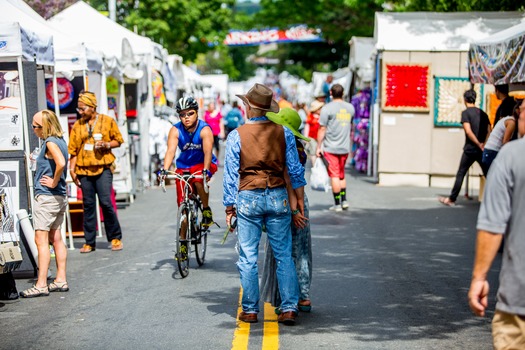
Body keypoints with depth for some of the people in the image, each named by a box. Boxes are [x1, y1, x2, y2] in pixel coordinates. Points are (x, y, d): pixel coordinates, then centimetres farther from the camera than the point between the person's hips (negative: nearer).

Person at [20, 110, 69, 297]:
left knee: (41, 240, -8)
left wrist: (53, 182, -20)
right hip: (60, 196, 10)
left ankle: (41, 285, -8)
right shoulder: (60, 141, 12)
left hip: (46, 196, -10)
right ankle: (61, 280, 18)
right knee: (55, 238, 14)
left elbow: (61, 163, -32)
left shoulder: (50, 143, -15)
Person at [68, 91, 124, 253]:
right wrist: (72, 170, 4)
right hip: (84, 170, 3)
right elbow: (73, 150, 11)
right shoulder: (77, 126, 9)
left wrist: (106, 144, -12)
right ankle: (90, 242, 12)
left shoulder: (108, 121, 2)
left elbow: (118, 140, 7)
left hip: (103, 168, -3)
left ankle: (115, 238, 7)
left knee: (106, 203, -8)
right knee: (88, 205, 5)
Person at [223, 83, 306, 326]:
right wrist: (299, 199, 13)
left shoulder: (236, 136, -3)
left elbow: (231, 175, -2)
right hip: (278, 197, 2)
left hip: (248, 198, -2)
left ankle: (250, 310, 10)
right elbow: (295, 169, 3)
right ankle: (289, 308, 3)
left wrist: (229, 207, 4)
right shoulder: (283, 133, 2)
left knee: (248, 258, 6)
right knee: (284, 255, 6)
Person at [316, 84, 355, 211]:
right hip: (345, 148, 5)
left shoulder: (327, 108, -10)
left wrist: (318, 147, -5)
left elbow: (322, 129, -10)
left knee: (334, 175, -1)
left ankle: (337, 204, 1)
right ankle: (344, 201, 16)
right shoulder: (350, 107, 6)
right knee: (341, 175, 18)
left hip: (331, 148, -5)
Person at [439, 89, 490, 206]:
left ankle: (451, 199, 6)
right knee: (488, 175, 9)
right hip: (483, 150, 4)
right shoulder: (483, 113, 12)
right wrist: (484, 144, -3)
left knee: (460, 174, 3)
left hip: (470, 149, -4)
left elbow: (468, 131, -16)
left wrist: (479, 144, -12)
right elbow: (489, 132, 5)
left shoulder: (465, 113, -5)